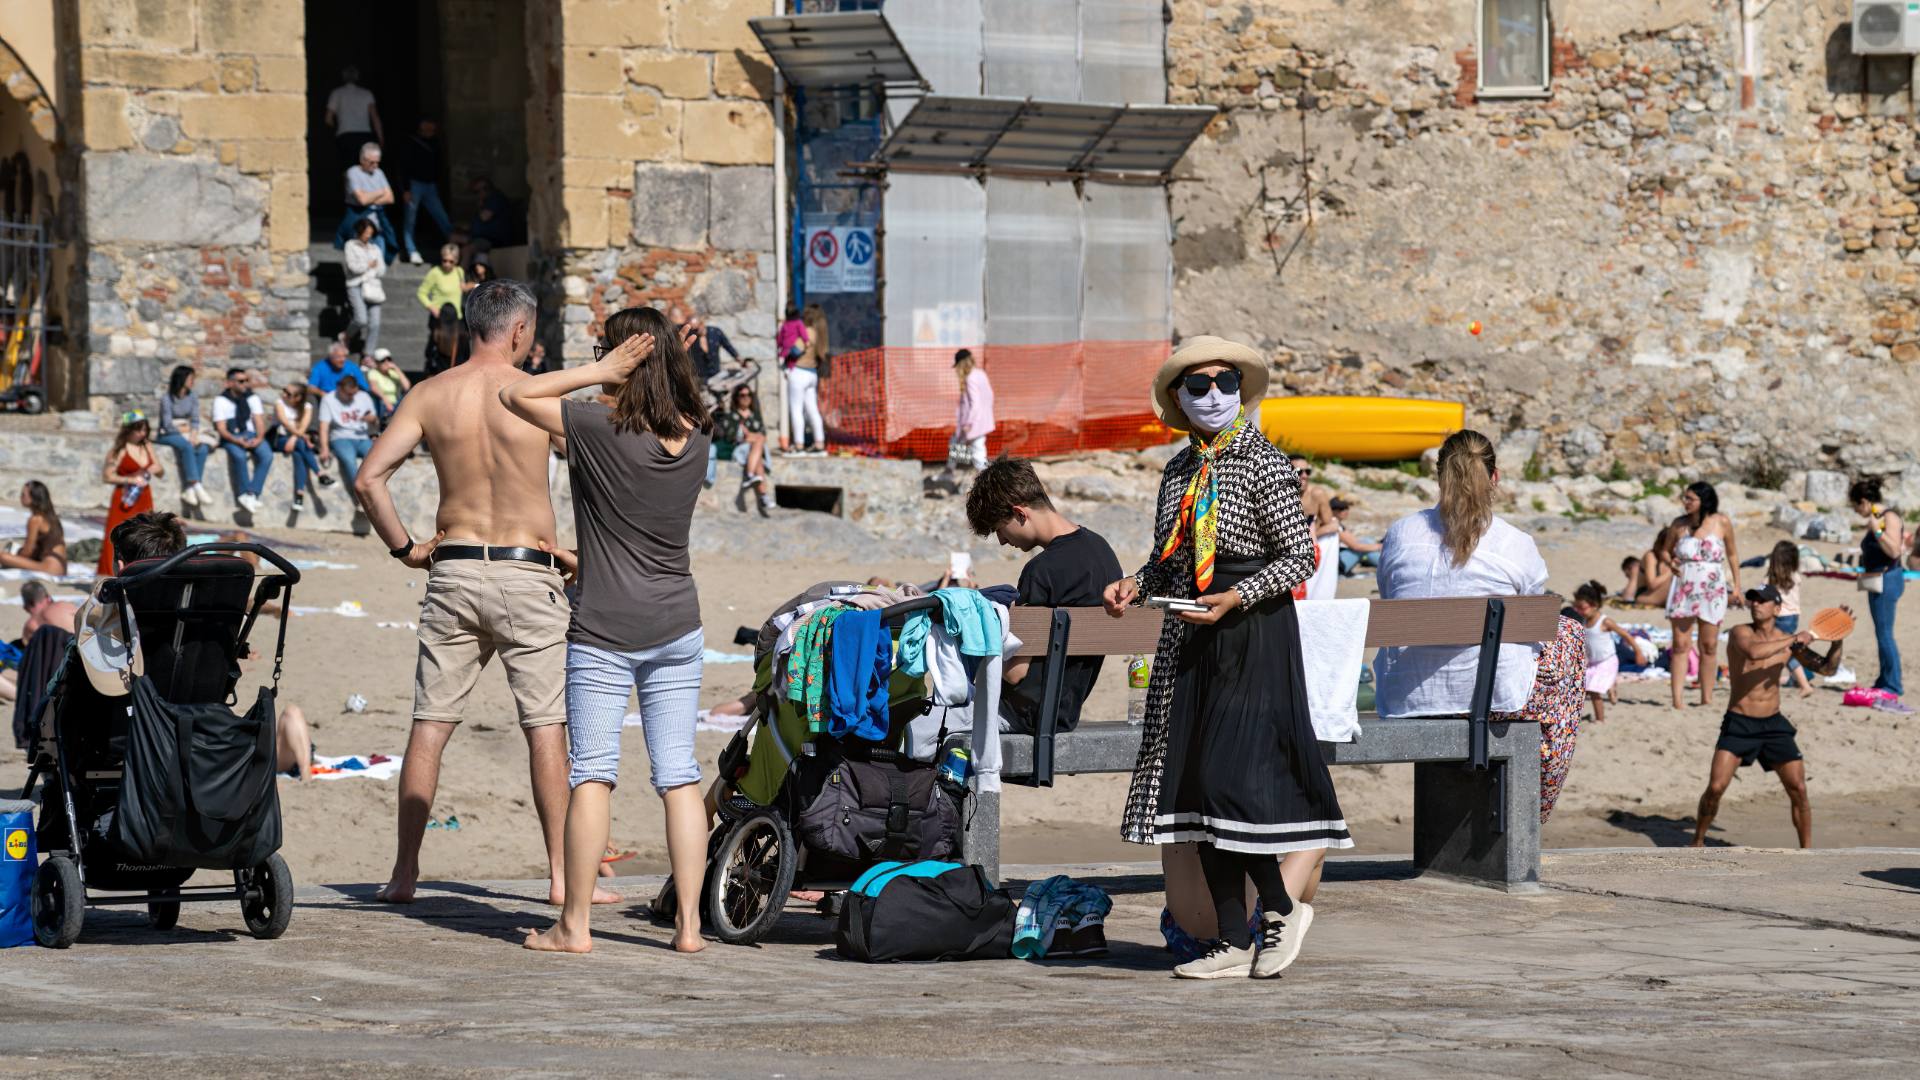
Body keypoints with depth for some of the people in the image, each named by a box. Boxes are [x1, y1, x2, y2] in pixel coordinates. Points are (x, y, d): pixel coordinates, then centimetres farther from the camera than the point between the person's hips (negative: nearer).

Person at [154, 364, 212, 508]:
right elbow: (167, 425, -13)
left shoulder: (193, 397, 8)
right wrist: (184, 430, -18)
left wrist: (193, 435, -17)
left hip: (186, 434, 5)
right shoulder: (167, 399, -9)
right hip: (167, 435, -5)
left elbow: (195, 420, 2)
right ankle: (196, 487, -43)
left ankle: (188, 490, -32)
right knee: (186, 446, -37)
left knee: (202, 449, -27)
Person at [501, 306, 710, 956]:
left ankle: (574, 925, 0)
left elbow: (514, 395, -5)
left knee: (592, 774, -1)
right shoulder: (696, 437, -1)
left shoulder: (600, 429, -16)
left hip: (603, 633, -4)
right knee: (679, 776, 5)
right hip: (677, 628, 4)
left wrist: (600, 373, -10)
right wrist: (670, 365, 4)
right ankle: (689, 923, 4)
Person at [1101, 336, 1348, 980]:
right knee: (1196, 782, 4)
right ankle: (1234, 940, 8)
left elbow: (1299, 557, -9)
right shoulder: (1180, 473, 12)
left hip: (1255, 636, -7)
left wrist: (1235, 598, -19)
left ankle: (1282, 904, 5)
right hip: (1191, 639, 7)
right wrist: (1134, 587, 1)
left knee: (1235, 775, -15)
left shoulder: (1264, 465, -7)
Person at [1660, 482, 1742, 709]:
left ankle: (1707, 699, 12)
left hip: (1712, 591, 0)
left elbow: (1732, 554, 10)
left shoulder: (1722, 522, -1)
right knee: (1680, 645, -4)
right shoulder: (1679, 524, 1)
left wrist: (1737, 586, 9)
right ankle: (1677, 699, -5)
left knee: (1709, 646, 5)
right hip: (1684, 589, 0)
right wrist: (1670, 563, -8)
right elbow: (1665, 550, 14)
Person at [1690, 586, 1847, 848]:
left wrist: (1837, 642, -12)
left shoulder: (1787, 641, 4)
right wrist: (1793, 640, -25)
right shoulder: (1740, 633, -9)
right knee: (1715, 788, -12)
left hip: (1774, 725, 3)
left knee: (1798, 789, -4)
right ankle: (1698, 842, 9)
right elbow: (1753, 651, -32)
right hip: (1738, 724, -3)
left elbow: (1827, 668, 5)